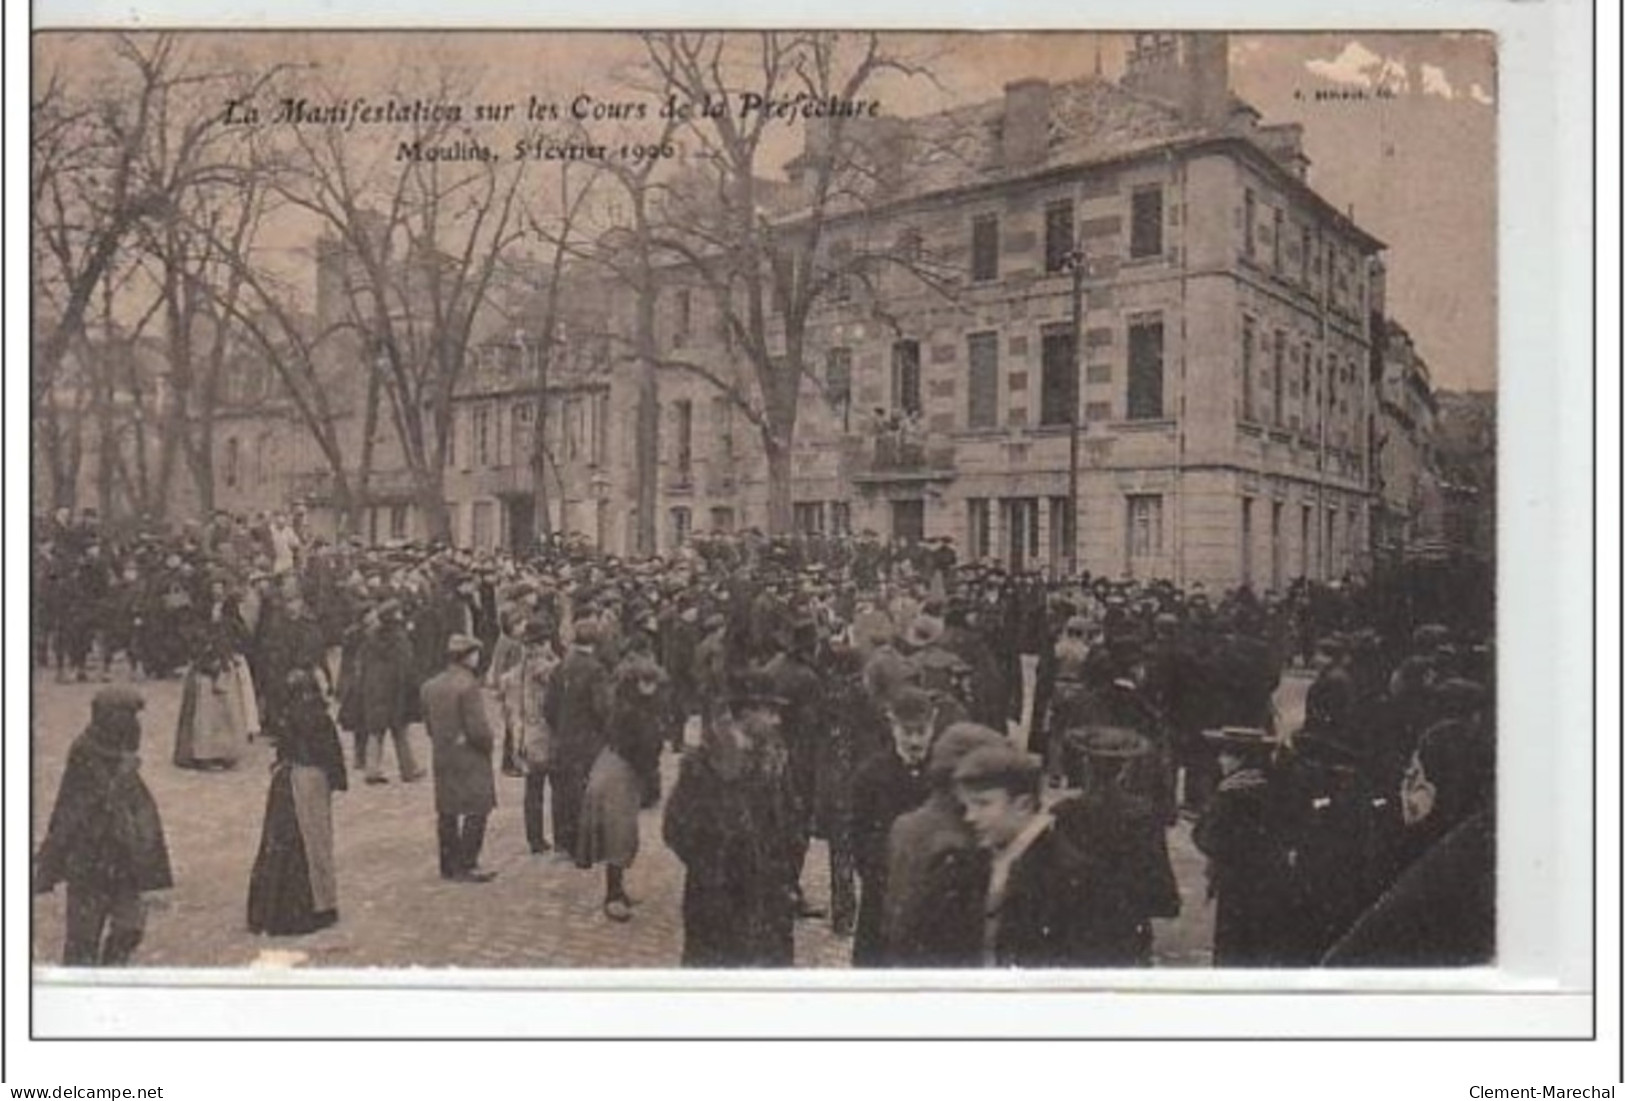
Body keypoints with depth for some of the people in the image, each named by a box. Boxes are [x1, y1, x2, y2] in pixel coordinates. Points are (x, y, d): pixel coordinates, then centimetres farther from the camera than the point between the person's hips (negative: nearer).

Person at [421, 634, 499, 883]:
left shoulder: (430, 686, 6)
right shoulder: (468, 686, -19)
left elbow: (428, 722, 12)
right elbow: (477, 728, -21)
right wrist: (489, 742, -3)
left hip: (442, 757, 8)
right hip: (470, 758, -8)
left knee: (448, 813, 14)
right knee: (475, 812, 0)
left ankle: (449, 865, 21)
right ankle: (466, 867, 0)